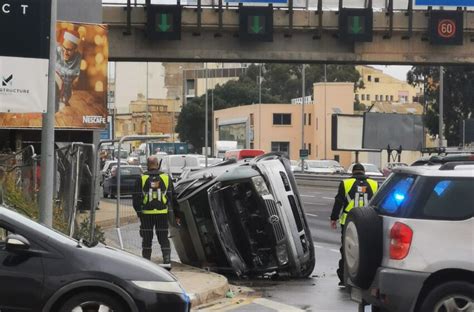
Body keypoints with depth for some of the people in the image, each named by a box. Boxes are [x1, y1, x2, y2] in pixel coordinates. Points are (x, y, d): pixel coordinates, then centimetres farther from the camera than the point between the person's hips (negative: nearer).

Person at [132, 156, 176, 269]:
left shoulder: (141, 179, -4)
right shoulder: (166, 178, 2)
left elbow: (136, 197, -2)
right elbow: (172, 197, 7)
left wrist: (139, 211, 7)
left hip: (146, 214, -1)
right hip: (162, 213, 1)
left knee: (147, 239, 8)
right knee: (164, 238, 6)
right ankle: (167, 261, -2)